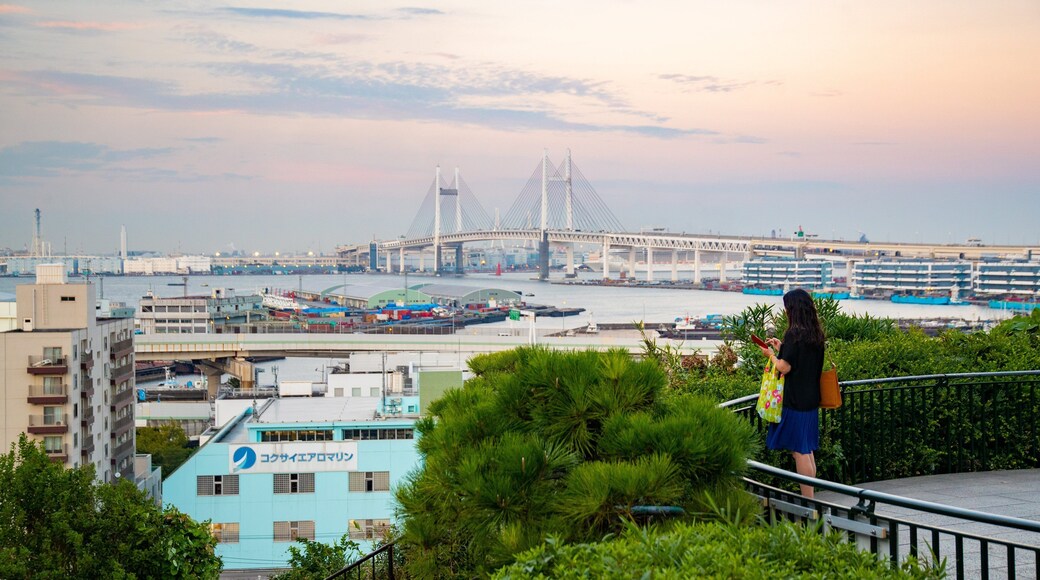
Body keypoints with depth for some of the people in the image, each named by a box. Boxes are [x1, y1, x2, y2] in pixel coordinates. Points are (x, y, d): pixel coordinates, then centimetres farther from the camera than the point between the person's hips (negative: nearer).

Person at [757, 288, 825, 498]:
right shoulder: (816, 334, 8)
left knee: (799, 451, -3)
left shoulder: (794, 334, -16)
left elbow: (784, 367, -17)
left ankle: (807, 501, -1)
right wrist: (782, 348, 17)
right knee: (807, 450, 16)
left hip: (795, 399, -8)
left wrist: (771, 355, 0)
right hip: (811, 399, 8)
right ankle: (810, 496, 20)